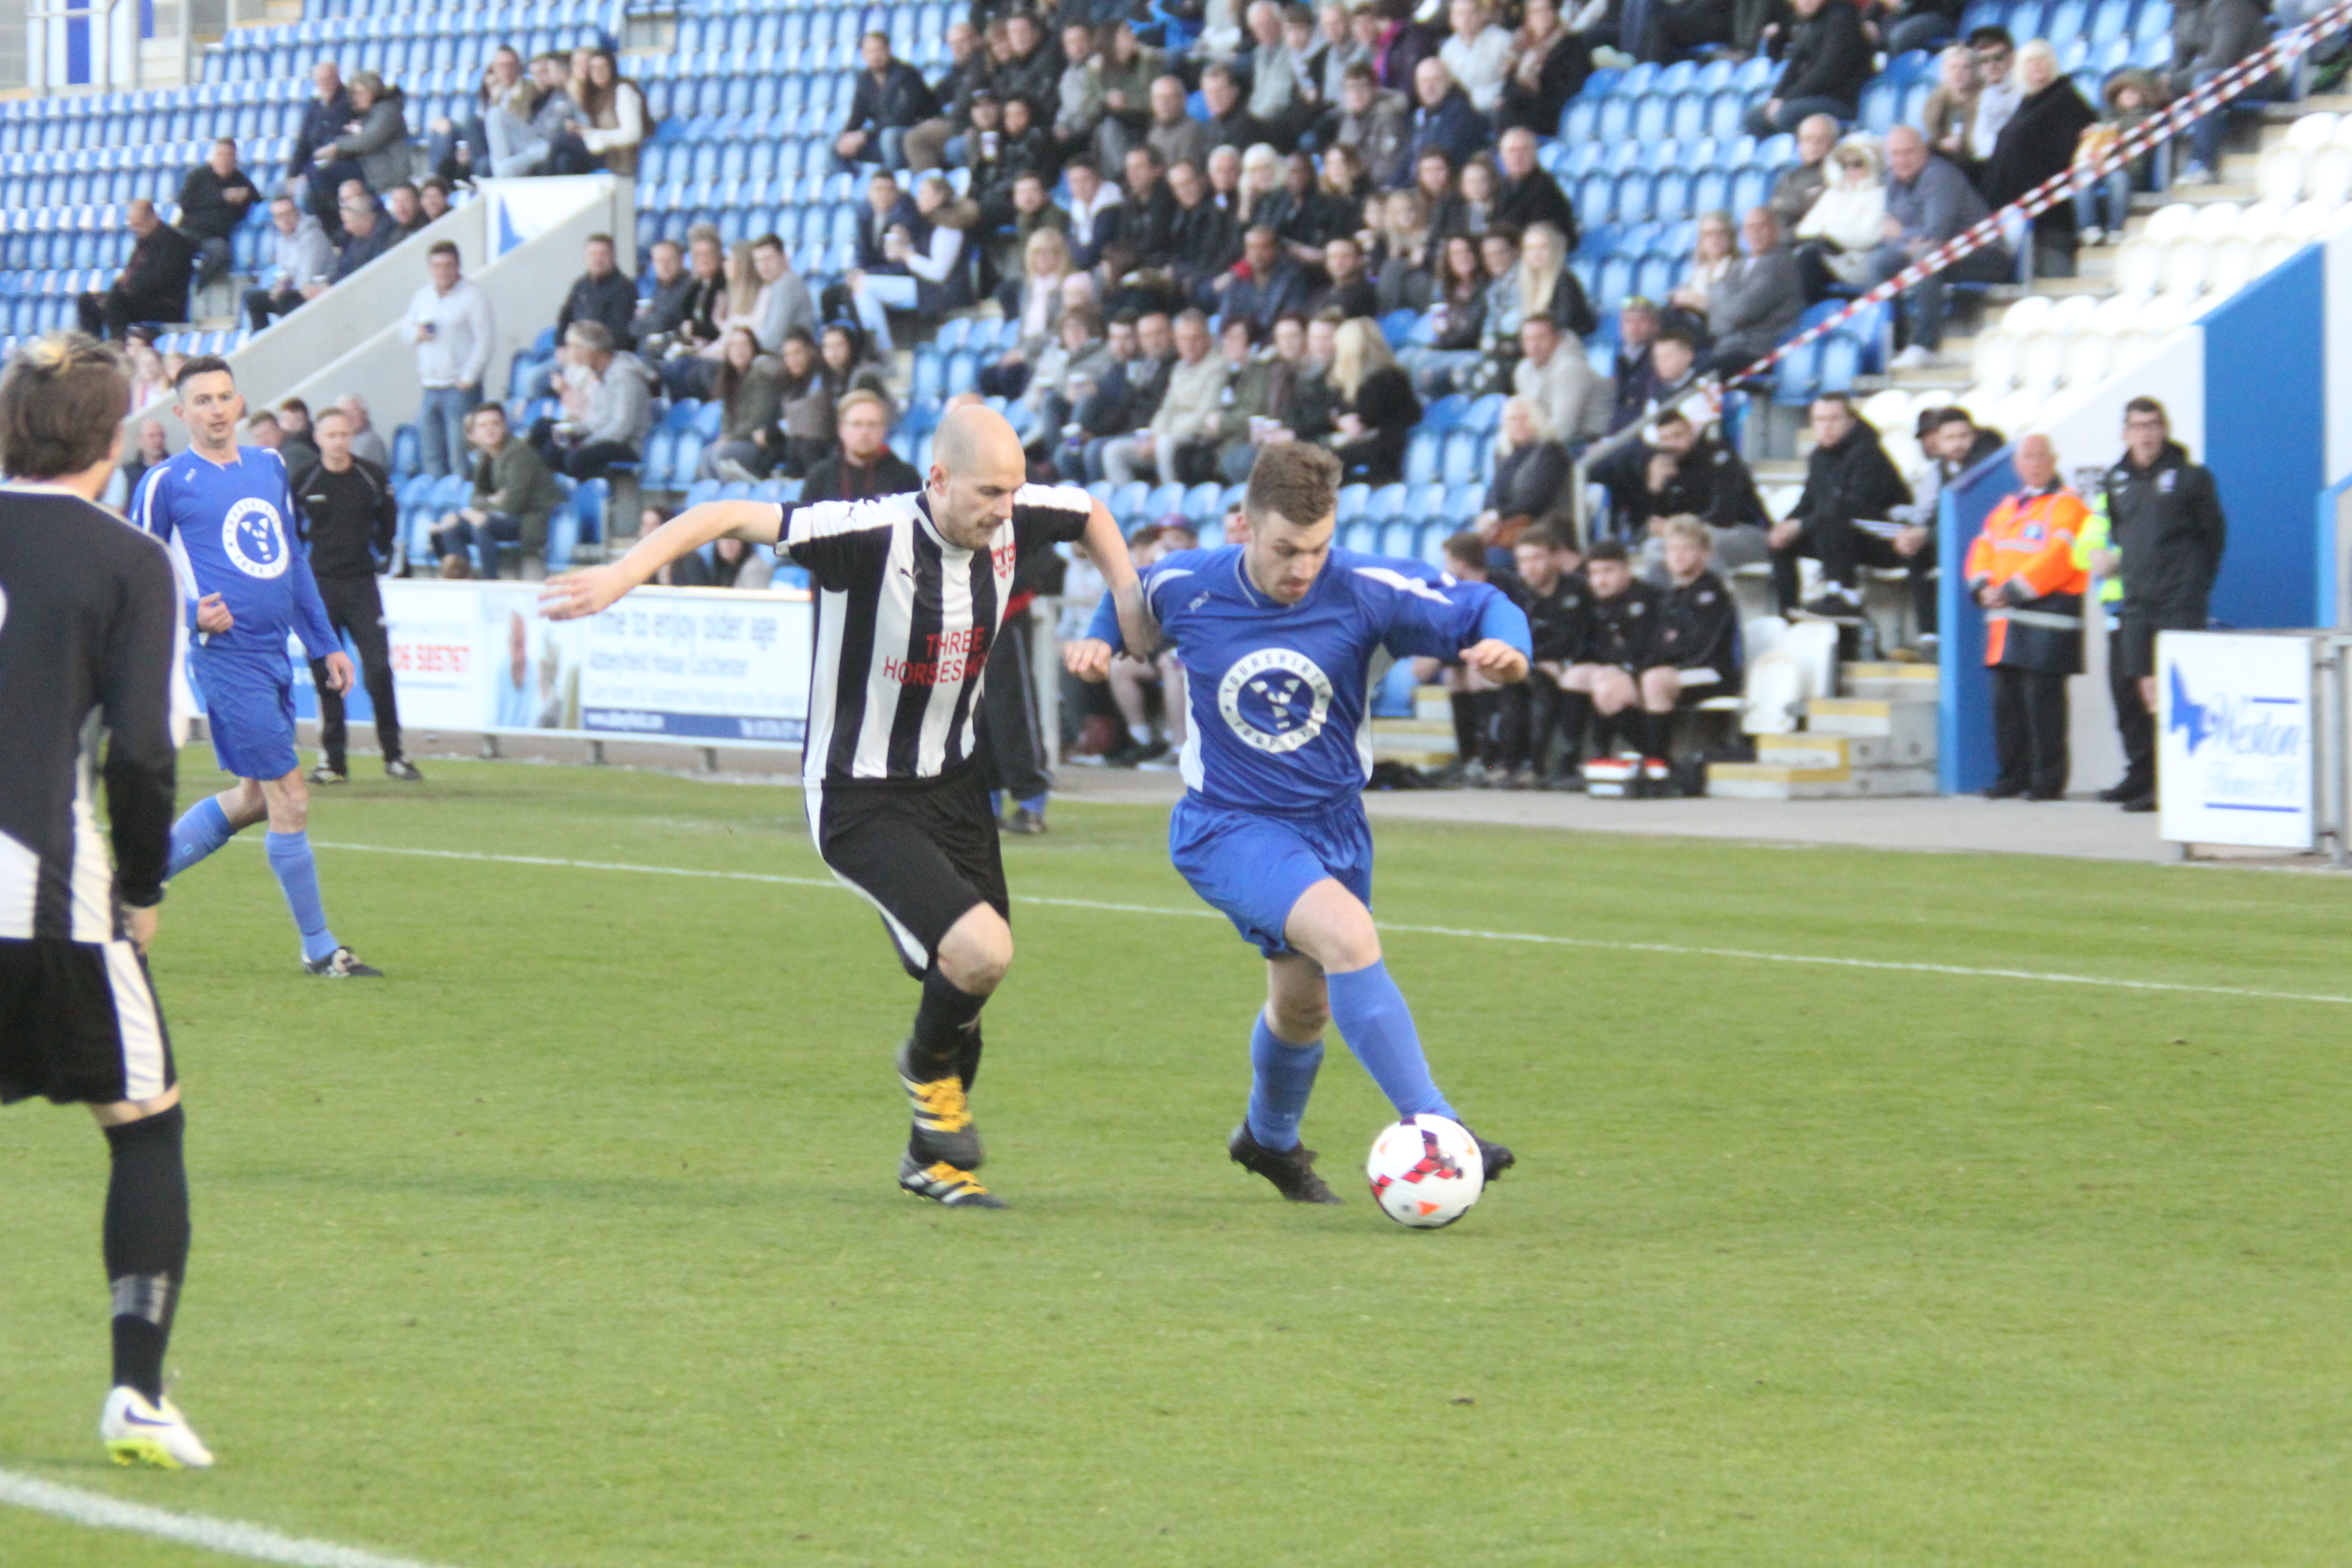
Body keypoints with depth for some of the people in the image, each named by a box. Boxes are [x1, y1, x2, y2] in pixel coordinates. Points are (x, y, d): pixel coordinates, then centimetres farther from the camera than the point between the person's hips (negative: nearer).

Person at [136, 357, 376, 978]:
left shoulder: (270, 468, 14)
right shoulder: (166, 483, -5)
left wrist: (325, 643, 20)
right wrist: (190, 614, -18)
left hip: (275, 653, 8)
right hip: (227, 655, -8)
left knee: (253, 799, 15)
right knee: (289, 799, -7)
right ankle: (318, 947, 4)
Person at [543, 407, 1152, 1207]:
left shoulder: (1012, 521, -6)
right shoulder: (873, 534, -26)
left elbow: (1090, 512, 18)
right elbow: (728, 517, -29)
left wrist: (1129, 596, 10)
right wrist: (621, 575, -38)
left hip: (953, 784, 7)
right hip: (861, 802, -7)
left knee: (968, 983, 12)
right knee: (981, 952, -23)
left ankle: (933, 1157, 35)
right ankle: (928, 1066, 11)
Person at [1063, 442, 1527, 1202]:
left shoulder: (1367, 590, -16)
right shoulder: (1184, 586, -14)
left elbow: (1481, 608, -8)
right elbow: (1129, 609, 10)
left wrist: (1507, 646, -29)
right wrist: (1098, 642, -9)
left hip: (1332, 825, 4)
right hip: (1228, 826, -4)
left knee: (1305, 1002, 20)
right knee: (1348, 935, -29)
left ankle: (1270, 1137, 52)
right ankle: (1433, 1128, -28)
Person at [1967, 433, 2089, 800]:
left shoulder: (2067, 507, -4)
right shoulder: (2007, 509, 20)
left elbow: (2056, 558, -15)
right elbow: (1983, 550, 18)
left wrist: (2011, 592, -17)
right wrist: (1984, 587, -3)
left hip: (2047, 622, -8)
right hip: (2006, 624, 8)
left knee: (2042, 699, -8)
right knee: (2006, 698, 8)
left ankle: (2049, 781, -3)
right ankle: (2013, 776, 16)